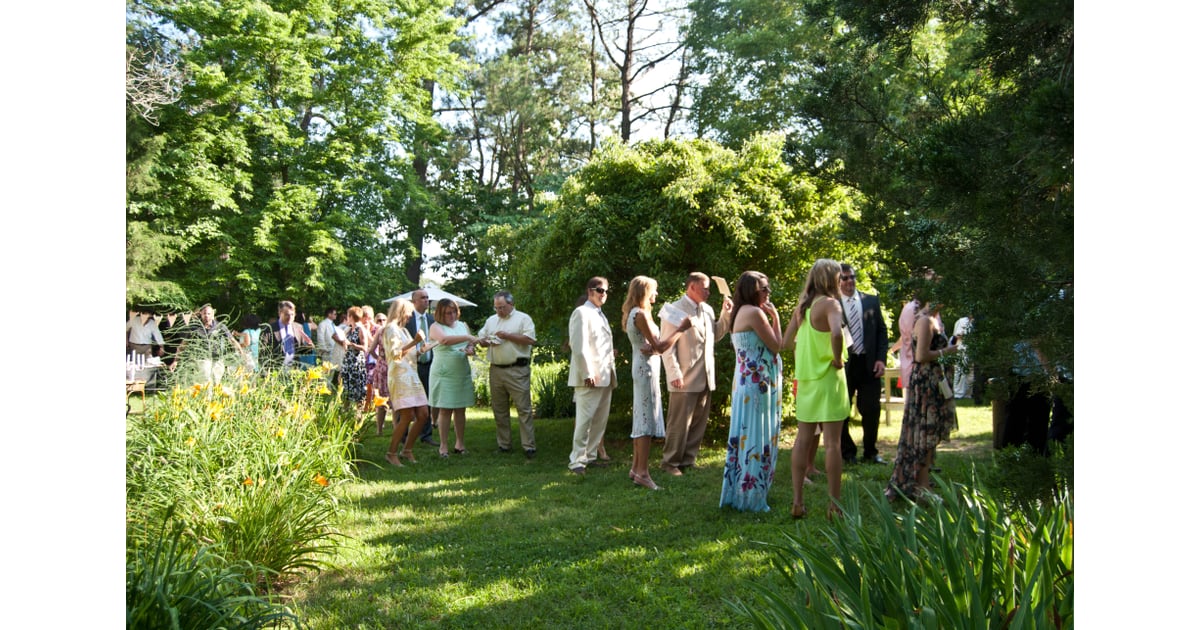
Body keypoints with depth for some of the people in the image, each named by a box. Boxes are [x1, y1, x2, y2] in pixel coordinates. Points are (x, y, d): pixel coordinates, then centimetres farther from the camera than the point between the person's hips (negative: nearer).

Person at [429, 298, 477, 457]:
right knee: (445, 410, -2)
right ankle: (443, 446, 4)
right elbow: (444, 339, -23)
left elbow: (471, 344, 16)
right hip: (444, 374, -4)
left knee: (461, 409, 7)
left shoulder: (462, 325, 13)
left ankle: (459, 443, 15)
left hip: (463, 373, 5)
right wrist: (467, 338, -27)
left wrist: (470, 349, -8)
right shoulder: (436, 327, -3)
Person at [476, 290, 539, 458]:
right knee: (499, 409, 10)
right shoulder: (491, 320, 18)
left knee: (524, 408, -7)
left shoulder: (523, 319, 1)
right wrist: (487, 342, -3)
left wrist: (507, 336, -13)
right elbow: (481, 340, 20)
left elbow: (530, 339, -12)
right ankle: (503, 444, 19)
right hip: (495, 370, 6)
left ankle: (529, 446, -6)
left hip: (517, 370, -6)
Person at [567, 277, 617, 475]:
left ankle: (590, 456, 16)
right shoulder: (582, 313, -6)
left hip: (605, 376, 9)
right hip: (590, 377, -9)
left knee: (600, 420, 9)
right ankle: (577, 460, -3)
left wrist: (612, 369, 13)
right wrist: (587, 374, -19)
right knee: (585, 419, -8)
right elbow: (579, 346, -15)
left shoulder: (601, 315, 21)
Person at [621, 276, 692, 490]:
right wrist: (681, 329, -12)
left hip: (642, 367, 10)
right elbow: (659, 347, -18)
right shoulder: (641, 314, -16)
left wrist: (651, 348, -9)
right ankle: (642, 473, -7)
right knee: (647, 419, -8)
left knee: (642, 418, 14)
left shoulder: (634, 313, 14)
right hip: (647, 368, -10)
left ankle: (636, 468, 20)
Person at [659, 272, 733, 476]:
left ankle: (688, 459, 22)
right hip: (685, 379, -7)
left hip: (705, 378, 7)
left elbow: (715, 336, 19)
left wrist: (726, 314, 8)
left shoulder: (707, 310, 13)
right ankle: (671, 462, 10)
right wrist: (675, 374, -17)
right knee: (679, 423, -1)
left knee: (698, 423, 12)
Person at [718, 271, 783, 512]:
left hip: (746, 381, 10)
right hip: (759, 382, -10)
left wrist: (771, 319, 13)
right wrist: (775, 318, -4)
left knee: (745, 435, 14)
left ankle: (737, 492, 22)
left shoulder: (741, 313, 15)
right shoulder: (754, 312, -15)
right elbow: (776, 346, -11)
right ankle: (750, 496, 2)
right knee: (757, 438, -4)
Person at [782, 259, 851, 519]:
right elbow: (836, 333, -32)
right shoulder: (830, 303, -12)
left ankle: (797, 502, 12)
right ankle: (835, 505, 4)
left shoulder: (802, 306, 9)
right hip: (828, 379, -7)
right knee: (832, 442, -1)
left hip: (806, 379, 7)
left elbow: (787, 342, 13)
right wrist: (837, 358, -17)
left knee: (803, 439, 10)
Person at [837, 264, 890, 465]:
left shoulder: (872, 301, 7)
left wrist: (881, 358, -1)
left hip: (869, 364, 2)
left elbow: (882, 330, 8)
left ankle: (870, 453, 20)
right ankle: (847, 453, 20)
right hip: (843, 364, -2)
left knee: (871, 410, 5)